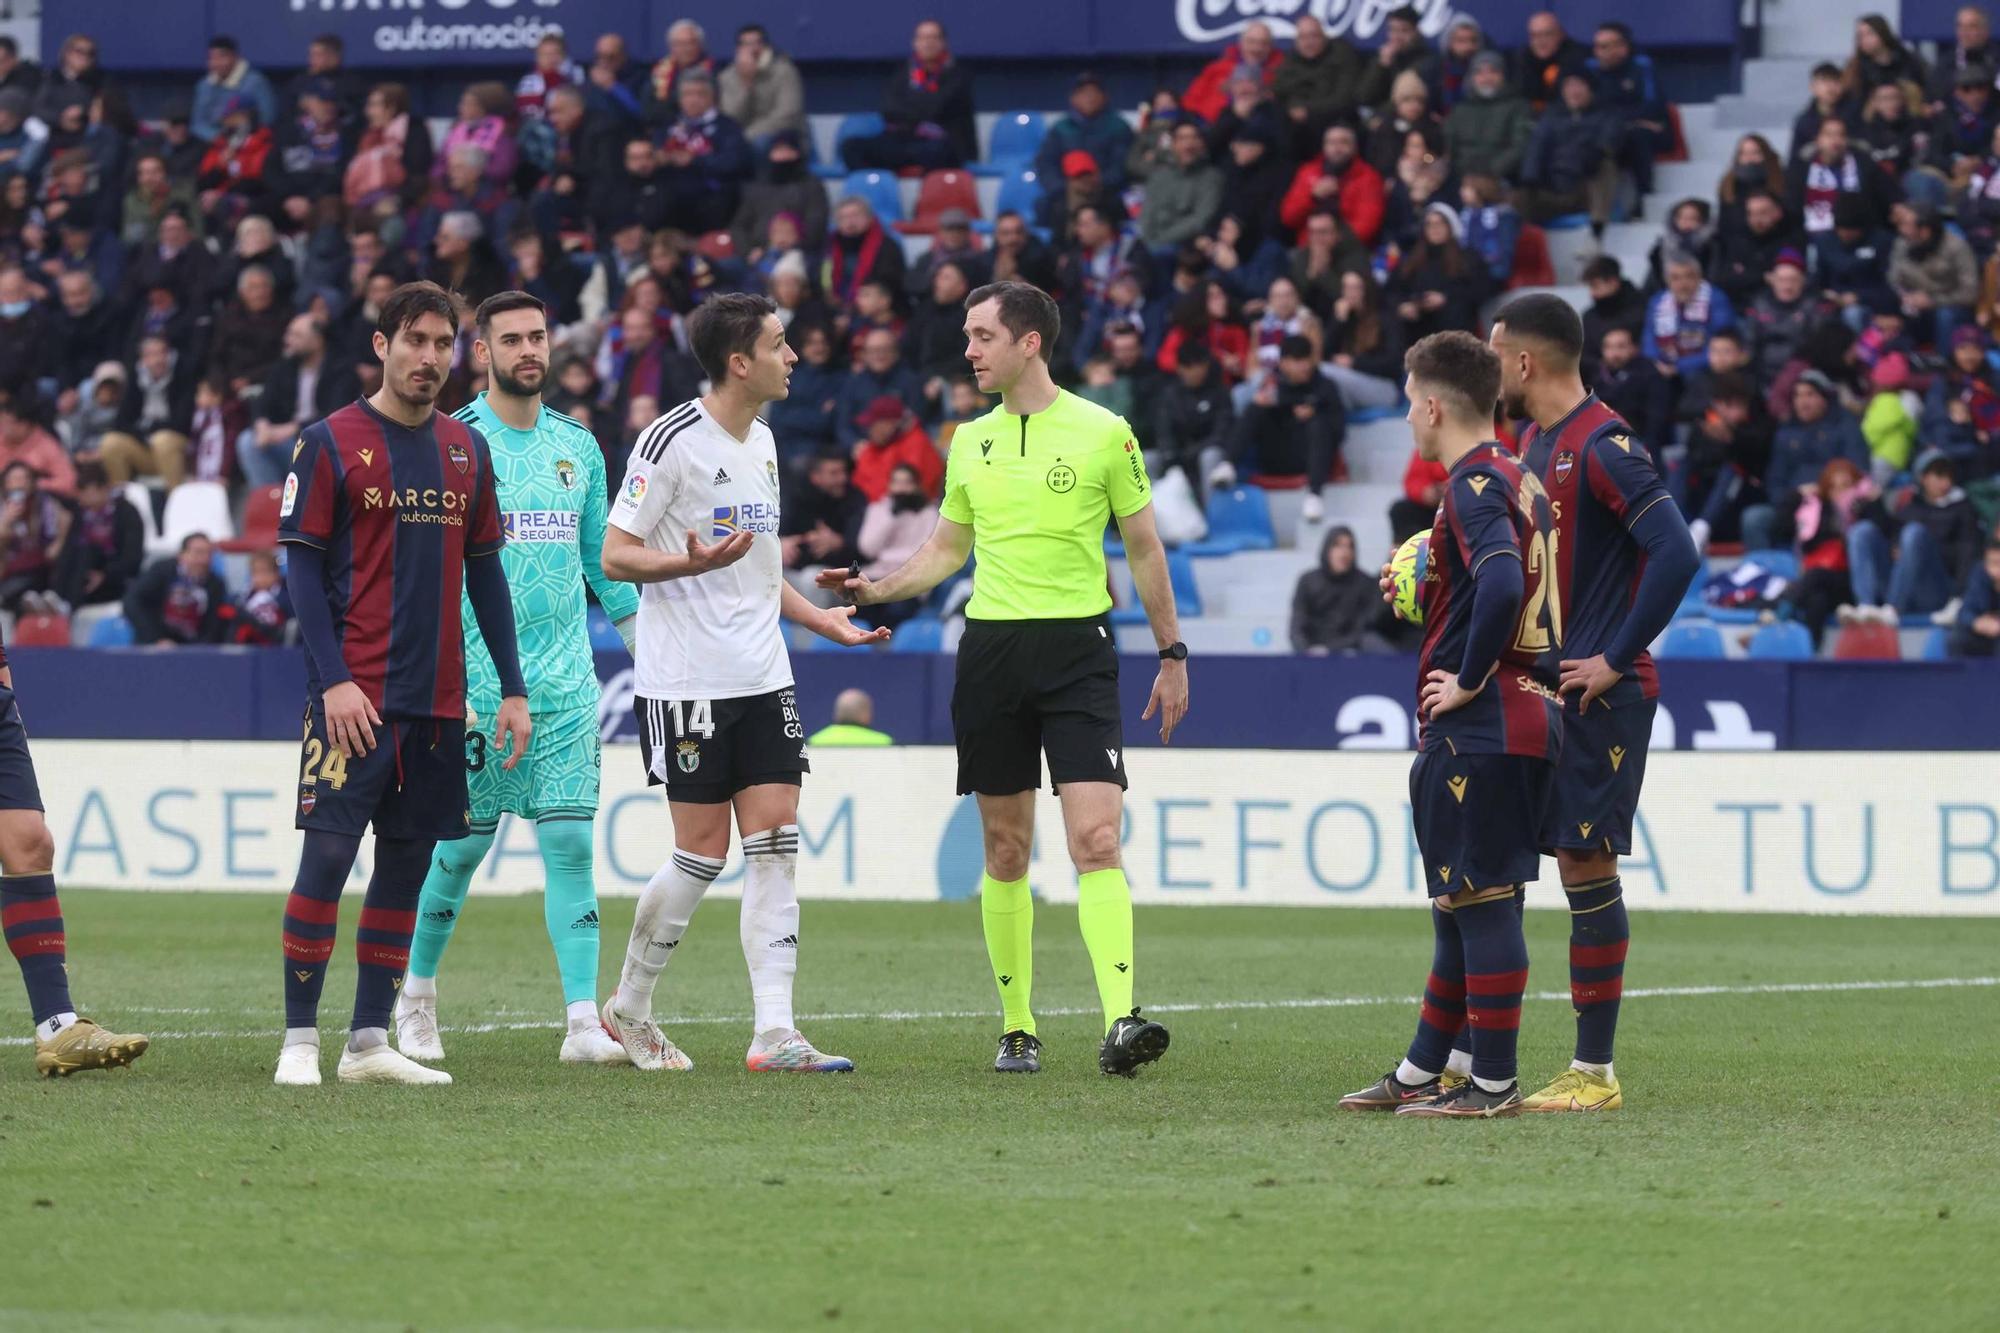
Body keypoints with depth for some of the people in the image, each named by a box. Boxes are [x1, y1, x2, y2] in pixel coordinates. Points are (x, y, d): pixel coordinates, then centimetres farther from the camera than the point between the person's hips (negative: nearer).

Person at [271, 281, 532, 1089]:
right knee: (328, 854, -9)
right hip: (354, 700, -5)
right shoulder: (331, 443, -2)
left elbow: (486, 573, 17)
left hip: (438, 702, 5)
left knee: (407, 863, 6)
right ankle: (299, 1041, -4)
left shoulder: (467, 451, 13)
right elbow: (303, 568, -5)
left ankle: (369, 1041, 11)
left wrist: (513, 688, 11)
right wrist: (334, 680, -14)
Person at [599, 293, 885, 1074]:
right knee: (703, 853, -4)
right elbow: (616, 555, -11)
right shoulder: (672, 441, -11)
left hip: (761, 679, 7)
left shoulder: (761, 443, 14)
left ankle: (774, 1033, -6)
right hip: (686, 681, -7)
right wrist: (690, 563, -27)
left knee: (775, 846, -3)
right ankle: (628, 1008, 15)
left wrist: (824, 620, 22)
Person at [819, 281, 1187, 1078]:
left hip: (1076, 647, -4)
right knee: (1005, 848, 6)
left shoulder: (1103, 434, -1)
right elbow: (948, 549, 21)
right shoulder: (969, 442, 11)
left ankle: (1120, 1022, -23)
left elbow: (1144, 548, 6)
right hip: (990, 649, 4)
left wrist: (1172, 654, 6)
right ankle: (1017, 1029, 14)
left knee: (1096, 839, -15)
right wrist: (879, 589, 5)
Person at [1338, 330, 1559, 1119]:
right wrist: (1423, 589, 21)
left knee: (1482, 900, -6)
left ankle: (1493, 1083, -3)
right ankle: (1422, 1073, 22)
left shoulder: (1474, 485, -14)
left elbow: (1503, 586, -29)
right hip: (1526, 716, 10)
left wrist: (1468, 682, -19)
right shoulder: (1520, 480, 15)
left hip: (1477, 727, -10)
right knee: (1465, 902, 15)